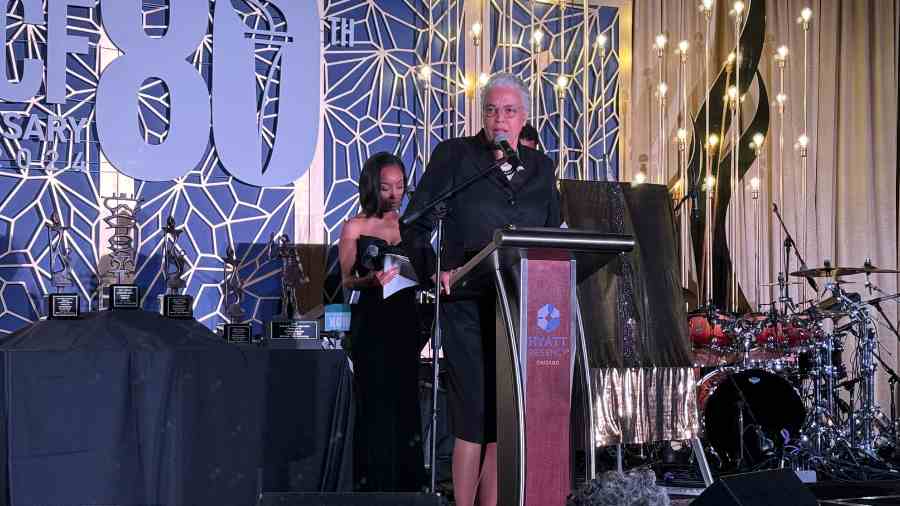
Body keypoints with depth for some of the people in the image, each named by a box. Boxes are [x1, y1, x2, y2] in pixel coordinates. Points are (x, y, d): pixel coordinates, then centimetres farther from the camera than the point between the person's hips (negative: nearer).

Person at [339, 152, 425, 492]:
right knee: (377, 403, -5)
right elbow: (347, 281, -1)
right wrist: (371, 280, -21)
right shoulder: (355, 228, 1)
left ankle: (406, 482, 14)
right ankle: (375, 482, 3)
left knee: (406, 400, 5)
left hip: (405, 322, 4)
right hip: (372, 324, -3)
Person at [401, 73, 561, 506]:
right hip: (469, 305, -4)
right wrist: (435, 270, -14)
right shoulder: (454, 155, 3)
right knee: (474, 418, -4)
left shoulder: (540, 167, 14)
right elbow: (414, 225, 0)